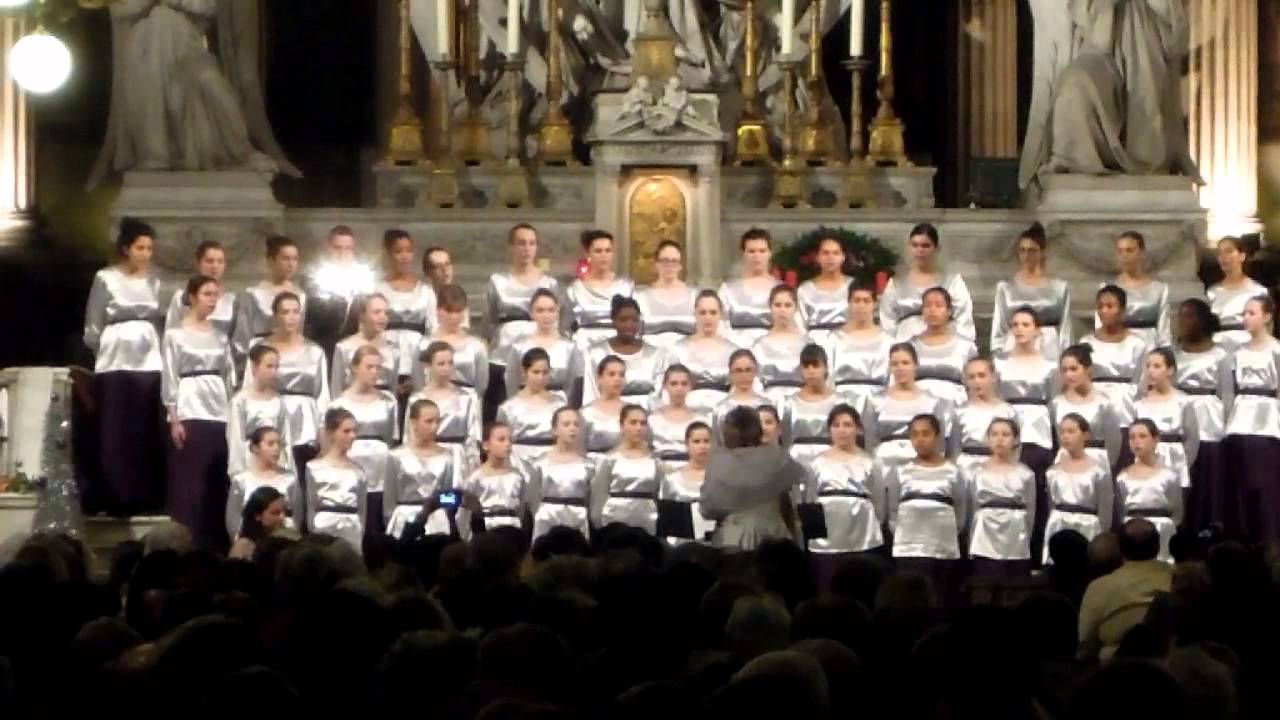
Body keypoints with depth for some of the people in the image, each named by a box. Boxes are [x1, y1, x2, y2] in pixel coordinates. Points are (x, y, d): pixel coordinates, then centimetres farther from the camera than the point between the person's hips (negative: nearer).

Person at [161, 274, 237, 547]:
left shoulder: (220, 337, 15)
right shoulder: (175, 334, 1)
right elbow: (170, 378, -3)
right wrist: (174, 419, -11)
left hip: (220, 414, 5)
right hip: (189, 412, -5)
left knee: (218, 483, 2)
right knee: (189, 483, -6)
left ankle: (215, 543, 7)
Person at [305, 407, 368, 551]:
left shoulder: (357, 470, 11)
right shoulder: (315, 468, 0)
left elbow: (362, 509, 11)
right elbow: (310, 508, -1)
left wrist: (361, 538, 5)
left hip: (352, 534, 3)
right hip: (325, 531, -3)